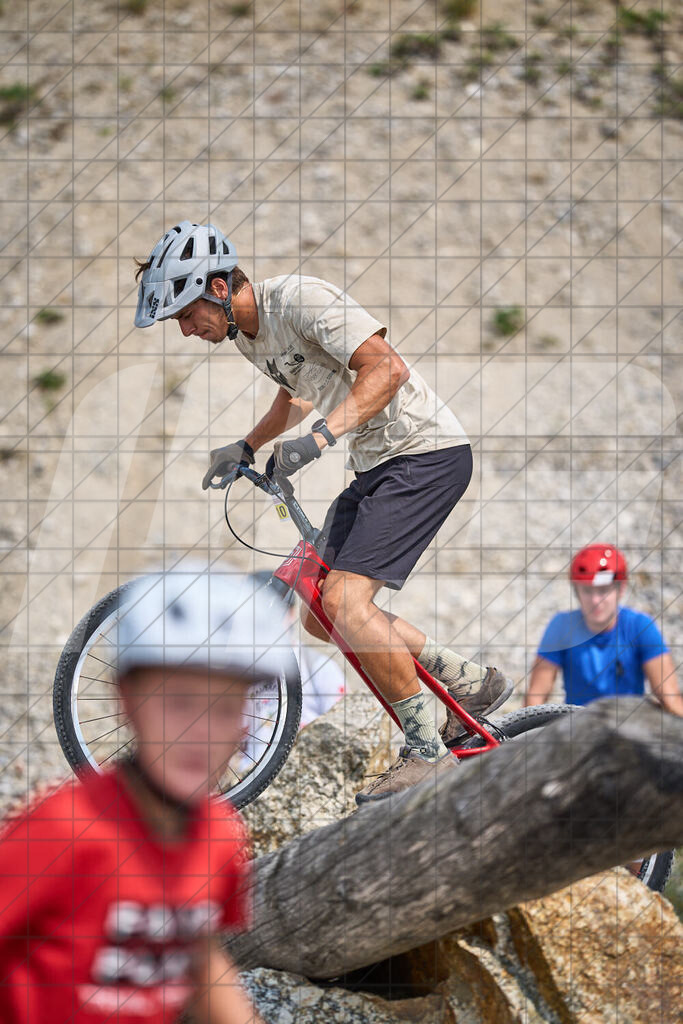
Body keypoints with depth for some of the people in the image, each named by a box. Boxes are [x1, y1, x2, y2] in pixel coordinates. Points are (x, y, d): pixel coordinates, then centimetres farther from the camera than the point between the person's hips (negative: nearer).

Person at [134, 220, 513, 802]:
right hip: (375, 467, 10)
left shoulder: (301, 299, -19)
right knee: (323, 615, 7)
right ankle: (471, 684, 17)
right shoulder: (246, 331, 10)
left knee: (344, 600, -20)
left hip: (426, 454, -10)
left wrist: (319, 438, -34)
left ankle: (428, 751, -10)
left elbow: (386, 368, -27)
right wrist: (245, 448, 18)